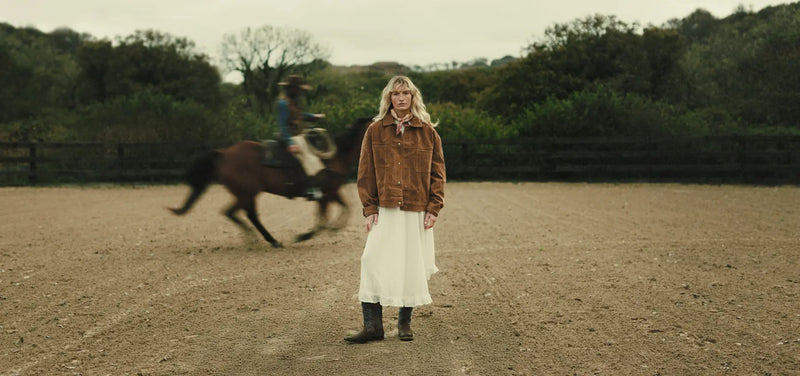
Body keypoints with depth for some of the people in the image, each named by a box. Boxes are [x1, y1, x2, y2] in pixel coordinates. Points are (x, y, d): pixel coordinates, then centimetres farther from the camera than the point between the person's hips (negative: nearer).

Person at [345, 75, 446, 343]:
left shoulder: (427, 131, 5)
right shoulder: (375, 130, 5)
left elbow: (437, 172, 6)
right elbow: (365, 173, 5)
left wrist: (434, 208, -3)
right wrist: (369, 208, -3)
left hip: (417, 211, 0)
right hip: (385, 210, 0)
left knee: (412, 266, 5)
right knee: (373, 262, -8)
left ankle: (404, 322, 21)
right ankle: (372, 326, -2)